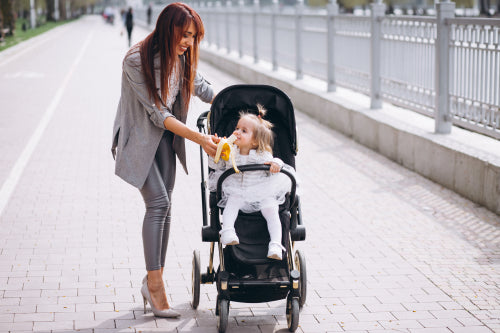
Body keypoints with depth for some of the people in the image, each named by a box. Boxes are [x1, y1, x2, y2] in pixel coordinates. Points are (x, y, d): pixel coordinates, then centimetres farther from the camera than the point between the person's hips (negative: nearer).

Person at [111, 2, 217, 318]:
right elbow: (158, 113, -24)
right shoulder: (137, 60, -25)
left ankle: (153, 281, 14)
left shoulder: (182, 57, -6)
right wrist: (199, 138, -29)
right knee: (158, 202, -16)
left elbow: (201, 87, 13)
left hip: (166, 137, 6)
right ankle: (155, 282, -7)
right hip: (139, 138, -6)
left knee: (163, 206, 4)